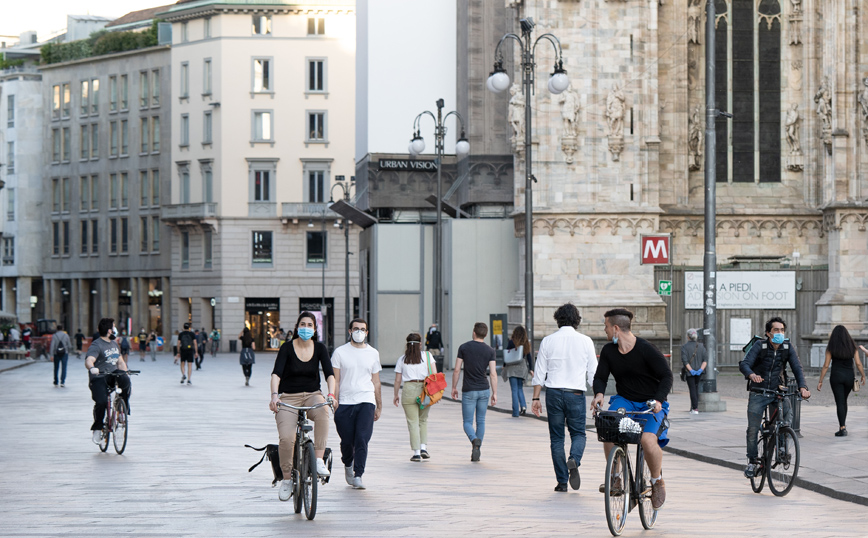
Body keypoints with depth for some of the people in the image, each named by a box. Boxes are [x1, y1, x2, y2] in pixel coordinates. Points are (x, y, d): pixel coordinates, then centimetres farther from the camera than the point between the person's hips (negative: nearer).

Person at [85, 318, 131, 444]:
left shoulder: (114, 344, 18)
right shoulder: (96, 345, -8)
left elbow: (121, 362, 25)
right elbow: (88, 361, -24)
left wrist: (126, 375, 13)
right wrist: (92, 368, -47)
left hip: (113, 374, 5)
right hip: (99, 377, -5)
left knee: (125, 381, -29)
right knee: (101, 402, -25)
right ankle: (97, 429, -3)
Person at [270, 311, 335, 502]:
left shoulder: (320, 348, 2)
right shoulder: (287, 348, -5)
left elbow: (329, 373, -7)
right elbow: (276, 373, -16)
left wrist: (331, 395, -26)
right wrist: (274, 395, -33)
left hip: (312, 395, 1)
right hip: (288, 397, -1)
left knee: (322, 413, -36)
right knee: (286, 438, -23)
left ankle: (319, 461, -32)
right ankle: (287, 479, -4)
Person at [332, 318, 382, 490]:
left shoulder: (373, 353, 12)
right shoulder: (340, 352, 5)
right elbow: (335, 380, 2)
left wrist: (379, 406, 17)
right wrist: (335, 403, -7)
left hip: (366, 402, 1)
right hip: (345, 403, -1)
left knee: (362, 440, -12)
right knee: (347, 441, 5)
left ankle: (358, 476, -12)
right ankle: (347, 465, 34)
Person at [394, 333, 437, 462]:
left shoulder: (402, 360, 5)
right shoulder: (427, 355, 4)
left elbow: (398, 380, 6)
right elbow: (434, 374, -4)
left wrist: (396, 396, 18)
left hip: (408, 390, -1)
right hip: (424, 390, 1)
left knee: (413, 422, 3)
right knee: (423, 420, 17)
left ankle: (416, 453, 0)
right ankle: (423, 447, 4)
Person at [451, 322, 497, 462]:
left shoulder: (464, 347, -4)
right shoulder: (490, 350, -1)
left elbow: (457, 370, -4)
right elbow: (493, 374, -6)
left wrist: (454, 388, 7)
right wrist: (494, 393, -2)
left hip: (469, 390, -2)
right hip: (484, 389, 2)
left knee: (468, 422, 3)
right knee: (481, 421, 14)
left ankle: (475, 440, -27)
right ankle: (477, 451, 15)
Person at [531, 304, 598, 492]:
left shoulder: (548, 341, 1)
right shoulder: (585, 341, 0)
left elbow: (539, 373, 2)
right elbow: (593, 373, 2)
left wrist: (536, 398, 9)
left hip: (554, 392, 1)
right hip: (576, 393, -1)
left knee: (556, 437, 8)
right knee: (578, 433, 12)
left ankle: (562, 481, 6)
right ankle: (574, 460, -20)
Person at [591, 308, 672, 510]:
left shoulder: (646, 349, -15)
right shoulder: (608, 351, 1)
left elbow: (666, 376, -13)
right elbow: (600, 377, 5)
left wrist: (658, 400, -28)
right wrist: (599, 393, -18)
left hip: (651, 404, -5)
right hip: (625, 400, 5)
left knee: (648, 440, -30)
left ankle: (657, 480, -3)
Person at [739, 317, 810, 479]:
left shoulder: (788, 347, -2)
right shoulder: (759, 347, -9)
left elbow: (797, 368, -7)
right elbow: (744, 364, -18)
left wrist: (803, 387, -25)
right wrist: (752, 374, -42)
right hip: (758, 393, -2)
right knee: (753, 429, -5)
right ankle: (752, 461, 12)